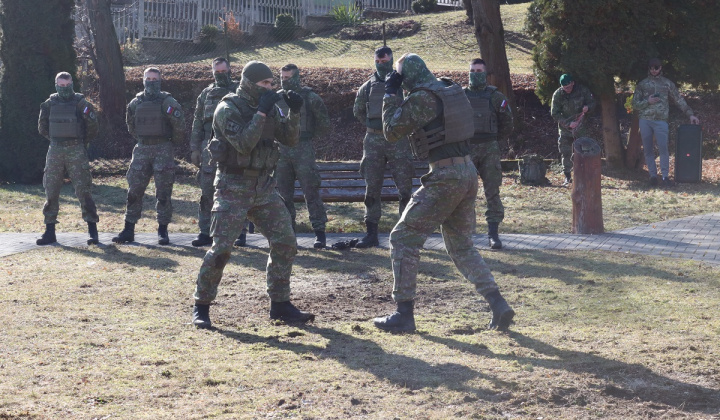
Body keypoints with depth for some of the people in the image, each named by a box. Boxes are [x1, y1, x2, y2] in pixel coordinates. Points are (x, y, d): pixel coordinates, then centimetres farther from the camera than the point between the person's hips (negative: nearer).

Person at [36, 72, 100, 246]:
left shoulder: (80, 103, -5)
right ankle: (49, 231, 11)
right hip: (55, 151, 4)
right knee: (51, 191, 4)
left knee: (83, 191, -6)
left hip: (76, 152, -4)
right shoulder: (49, 104, 6)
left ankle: (92, 231, -1)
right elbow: (42, 127, 19)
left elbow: (92, 127, 2)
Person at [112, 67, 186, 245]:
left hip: (162, 150, -4)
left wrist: (173, 141, 5)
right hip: (141, 150, 4)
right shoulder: (135, 103, 8)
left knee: (163, 193, -1)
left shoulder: (167, 101, -6)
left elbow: (179, 125, -6)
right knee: (134, 192, 5)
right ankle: (128, 230, 11)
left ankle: (163, 231, 6)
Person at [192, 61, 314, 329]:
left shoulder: (270, 108, 9)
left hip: (264, 187, 6)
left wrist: (295, 113, -8)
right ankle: (201, 307, 4)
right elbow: (244, 144, -23)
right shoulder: (228, 110, -11)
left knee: (285, 243, 1)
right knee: (221, 248, -9)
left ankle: (280, 304, 11)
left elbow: (290, 140, 7)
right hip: (234, 188, -6)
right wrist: (261, 112, -25)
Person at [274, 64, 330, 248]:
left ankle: (320, 233, -3)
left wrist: (309, 136, 1)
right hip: (282, 151, 4)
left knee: (311, 192, -6)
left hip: (303, 151, -4)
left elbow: (324, 125, 3)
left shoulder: (310, 97, -2)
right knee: (284, 194, 6)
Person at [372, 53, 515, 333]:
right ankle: (498, 305, 7)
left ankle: (404, 313, -1)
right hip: (468, 173, 8)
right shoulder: (453, 91, 11)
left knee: (403, 239, 2)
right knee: (462, 246, 19)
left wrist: (390, 95, 2)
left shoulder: (421, 99, -14)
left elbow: (392, 131, -7)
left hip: (445, 178, -8)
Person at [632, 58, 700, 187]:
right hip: (645, 120, 2)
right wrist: (648, 101, -7)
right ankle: (653, 176, 9)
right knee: (648, 150, 2)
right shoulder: (642, 84, 13)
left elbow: (679, 100, 13)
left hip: (661, 120, -2)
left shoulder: (667, 83, 12)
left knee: (663, 148, -14)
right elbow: (635, 104, 10)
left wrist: (690, 114, 6)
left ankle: (665, 176, -9)